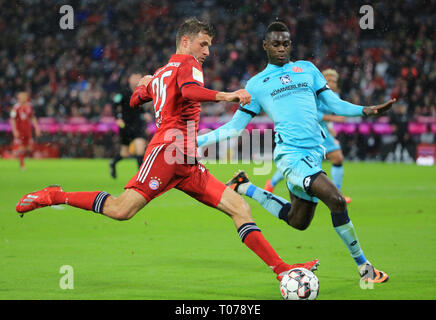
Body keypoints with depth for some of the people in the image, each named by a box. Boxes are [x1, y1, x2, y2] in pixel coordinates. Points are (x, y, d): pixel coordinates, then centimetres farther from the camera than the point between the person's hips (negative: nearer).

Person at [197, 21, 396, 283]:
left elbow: (334, 104, 15)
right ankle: (364, 267, -10)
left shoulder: (307, 69, 17)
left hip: (315, 152, 6)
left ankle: (246, 188, 35)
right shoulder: (256, 84, 8)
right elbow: (234, 127, 11)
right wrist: (197, 140, 1)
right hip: (291, 154, -6)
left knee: (297, 222, 16)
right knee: (336, 200, -24)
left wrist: (366, 110, -1)